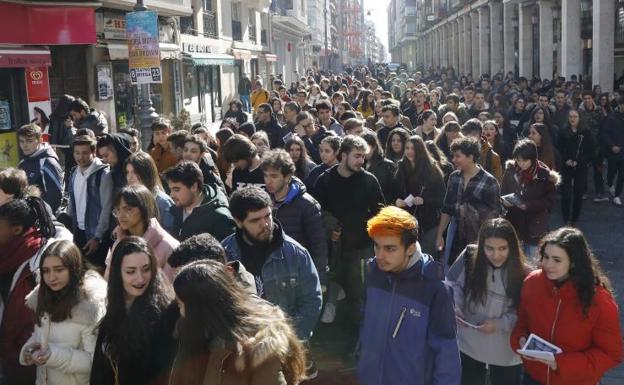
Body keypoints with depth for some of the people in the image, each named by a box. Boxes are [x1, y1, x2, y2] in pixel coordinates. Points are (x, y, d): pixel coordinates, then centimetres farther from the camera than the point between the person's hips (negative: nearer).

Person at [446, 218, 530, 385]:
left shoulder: (523, 274, -21)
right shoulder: (469, 257, -16)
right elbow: (453, 283, 0)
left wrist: (500, 324, -25)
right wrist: (455, 307, -16)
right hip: (469, 344, 2)